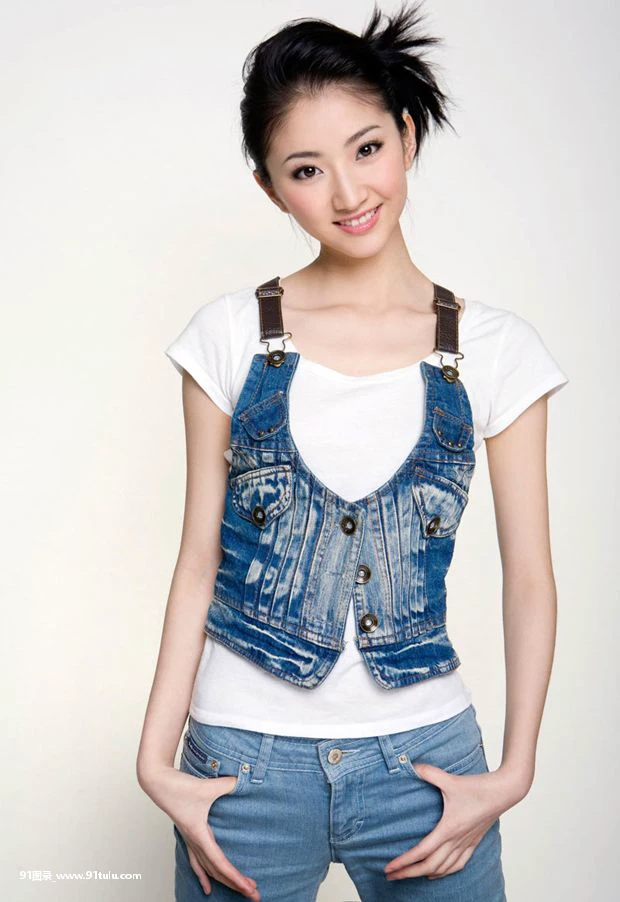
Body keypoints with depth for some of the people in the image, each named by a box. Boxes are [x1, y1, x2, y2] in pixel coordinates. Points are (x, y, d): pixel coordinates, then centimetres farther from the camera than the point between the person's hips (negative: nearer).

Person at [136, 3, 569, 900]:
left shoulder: (494, 349, -5)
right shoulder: (230, 337, -4)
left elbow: (530, 578, -1)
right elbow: (198, 563, -1)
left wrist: (512, 772, -5)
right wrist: (157, 759, -5)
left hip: (422, 753, 0)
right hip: (244, 757, 0)